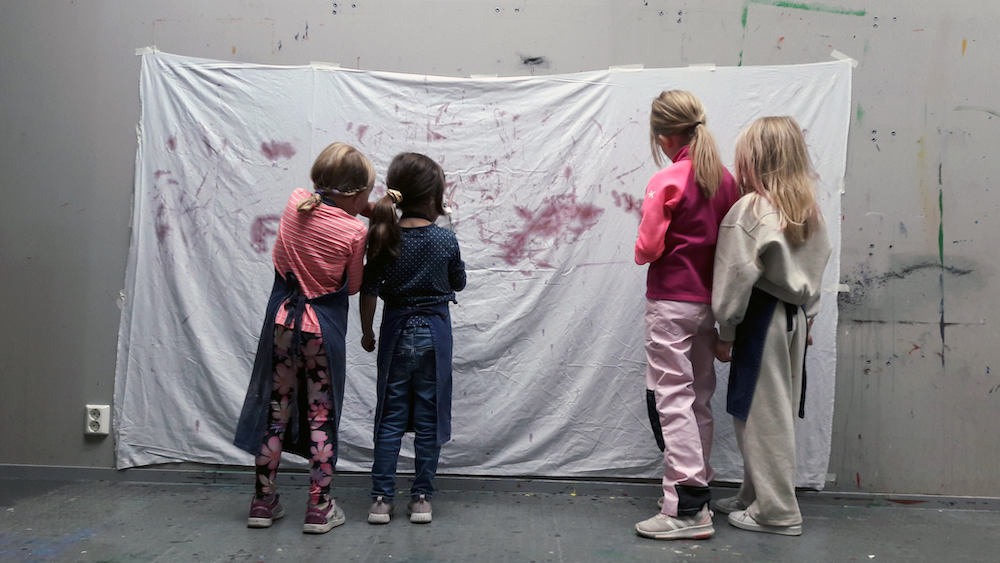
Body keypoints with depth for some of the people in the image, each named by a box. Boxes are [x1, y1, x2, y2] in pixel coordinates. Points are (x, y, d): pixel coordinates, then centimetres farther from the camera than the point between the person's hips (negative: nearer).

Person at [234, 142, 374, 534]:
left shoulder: (295, 201, -3)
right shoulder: (355, 232, -15)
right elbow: (353, 286, -3)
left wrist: (370, 210, 6)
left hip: (283, 318, 4)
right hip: (324, 325, -4)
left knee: (276, 408, 14)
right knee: (321, 414, 8)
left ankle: (263, 502, 24)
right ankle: (319, 508, 15)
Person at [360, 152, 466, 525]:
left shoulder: (384, 238, -7)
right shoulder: (446, 240, -9)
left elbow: (369, 290, -5)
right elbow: (458, 283, 6)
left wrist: (367, 331, 8)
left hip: (396, 333, 1)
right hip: (433, 334, -1)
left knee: (390, 417, 9)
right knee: (428, 418, 8)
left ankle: (381, 499, 10)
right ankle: (422, 498, 13)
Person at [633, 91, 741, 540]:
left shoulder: (666, 182, -15)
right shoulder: (725, 179, 4)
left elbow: (648, 248, -14)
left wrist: (643, 252, 7)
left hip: (670, 303, -7)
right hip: (709, 301, 7)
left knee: (671, 400, -3)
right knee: (700, 398, 14)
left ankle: (686, 509, -3)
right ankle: (699, 491, 24)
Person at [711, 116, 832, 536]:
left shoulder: (749, 210, -14)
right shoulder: (810, 210, 7)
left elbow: (736, 278, -14)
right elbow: (817, 267, 11)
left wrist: (725, 332, -6)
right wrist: (806, 316, 18)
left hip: (761, 317, -8)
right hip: (794, 316, 8)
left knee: (760, 413, 1)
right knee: (780, 411, 14)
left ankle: (776, 512, 9)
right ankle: (755, 497, 28)